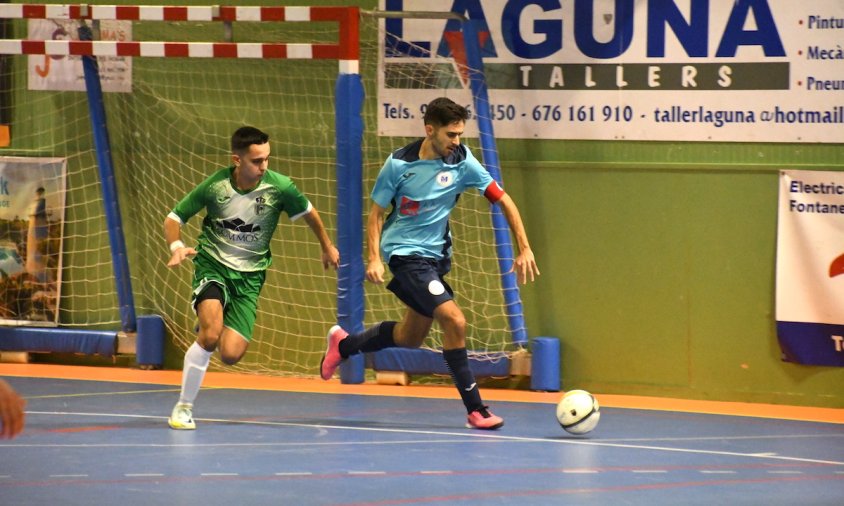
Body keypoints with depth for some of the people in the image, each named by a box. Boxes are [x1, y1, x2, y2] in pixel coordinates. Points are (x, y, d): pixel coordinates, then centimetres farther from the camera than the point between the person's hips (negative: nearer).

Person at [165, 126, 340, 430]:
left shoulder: (279, 187, -12)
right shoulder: (214, 186, -14)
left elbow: (308, 213, 9)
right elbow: (174, 217, -2)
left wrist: (327, 247, 22)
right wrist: (177, 246, -22)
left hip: (250, 274, 2)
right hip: (212, 265, -2)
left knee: (230, 355, -13)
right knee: (211, 334, -29)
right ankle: (184, 406, -10)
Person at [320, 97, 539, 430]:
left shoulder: (462, 162, -7)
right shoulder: (399, 164, -15)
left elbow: (503, 201, -2)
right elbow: (376, 213, -5)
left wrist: (524, 249, -9)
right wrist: (374, 258, -16)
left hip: (437, 253, 6)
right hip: (405, 252, -6)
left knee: (412, 336, 18)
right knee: (454, 321, -21)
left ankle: (344, 344, 43)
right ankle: (475, 409, -15)